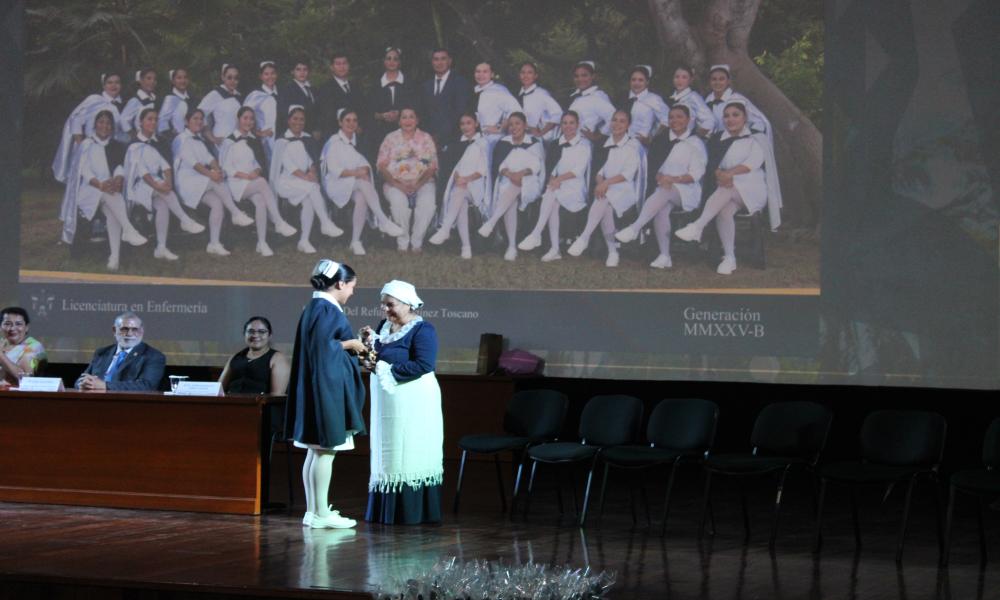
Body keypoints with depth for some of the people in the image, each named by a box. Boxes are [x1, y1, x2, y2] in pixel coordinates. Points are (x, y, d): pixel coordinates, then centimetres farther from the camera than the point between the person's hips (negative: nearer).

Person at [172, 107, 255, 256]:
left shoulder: (200, 141, 23)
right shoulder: (181, 139, -1)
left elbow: (209, 158, 7)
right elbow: (191, 161, -15)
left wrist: (217, 169, -16)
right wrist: (209, 173, -28)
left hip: (203, 183, 7)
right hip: (187, 182, -7)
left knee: (217, 203, -19)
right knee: (216, 180, -31)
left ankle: (214, 243, -19)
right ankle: (237, 214, -31)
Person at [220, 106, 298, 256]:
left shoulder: (254, 141, 19)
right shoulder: (230, 141, 3)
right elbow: (226, 168, -1)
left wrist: (256, 172, -4)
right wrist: (245, 175, -15)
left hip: (253, 181, 4)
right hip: (237, 183, -4)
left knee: (261, 201, -32)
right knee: (263, 182, -37)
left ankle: (262, 243, -34)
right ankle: (279, 223, -40)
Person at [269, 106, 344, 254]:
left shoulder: (308, 140, 18)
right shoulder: (282, 141, 4)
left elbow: (312, 161, 13)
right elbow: (287, 163, -8)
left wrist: (312, 172, -10)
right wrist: (304, 176, -21)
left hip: (305, 182, 4)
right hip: (286, 182, -4)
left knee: (309, 200, -29)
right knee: (313, 187, -32)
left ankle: (304, 241, -28)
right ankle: (326, 224, -34)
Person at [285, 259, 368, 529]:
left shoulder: (316, 307, 15)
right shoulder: (327, 309, -15)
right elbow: (321, 344, -24)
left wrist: (350, 345, 16)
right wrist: (349, 343, -11)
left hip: (320, 387, 10)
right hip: (327, 386, -10)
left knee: (316, 451, 11)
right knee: (325, 450, -7)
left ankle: (314, 511, 15)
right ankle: (321, 513, -4)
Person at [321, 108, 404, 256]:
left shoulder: (357, 141, 17)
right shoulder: (334, 142, 1)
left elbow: (364, 164, 10)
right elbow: (334, 170, -9)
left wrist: (364, 170, -14)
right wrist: (355, 173, -22)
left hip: (357, 185, 4)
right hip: (337, 184, -4)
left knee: (361, 198, -32)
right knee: (363, 182, -35)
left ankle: (356, 242, -32)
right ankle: (383, 221, -42)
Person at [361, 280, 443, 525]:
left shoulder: (422, 330, -13)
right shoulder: (384, 326, 11)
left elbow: (424, 365, -24)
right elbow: (376, 359, 16)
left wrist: (386, 369, -20)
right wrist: (369, 343, -5)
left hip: (412, 404, -8)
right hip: (387, 403, 8)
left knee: (409, 456, -3)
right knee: (387, 456, 10)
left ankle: (411, 513, 3)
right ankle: (385, 511, 16)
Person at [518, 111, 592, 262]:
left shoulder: (583, 144, 3)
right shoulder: (558, 144, 17)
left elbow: (579, 170, -8)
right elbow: (551, 167, 13)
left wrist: (559, 178, -18)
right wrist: (553, 179, -9)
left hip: (576, 189, -4)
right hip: (559, 187, 4)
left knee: (551, 195, -33)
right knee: (552, 204, -30)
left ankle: (536, 235, -37)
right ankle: (554, 249, -30)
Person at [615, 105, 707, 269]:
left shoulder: (696, 143, 8)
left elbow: (696, 174, -2)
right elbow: (653, 165, 14)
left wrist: (674, 179, -18)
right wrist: (660, 177, -10)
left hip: (686, 191, -3)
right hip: (664, 187, 3)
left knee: (664, 193, -38)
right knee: (661, 209, -33)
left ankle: (635, 228, -52)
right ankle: (664, 256, -38)